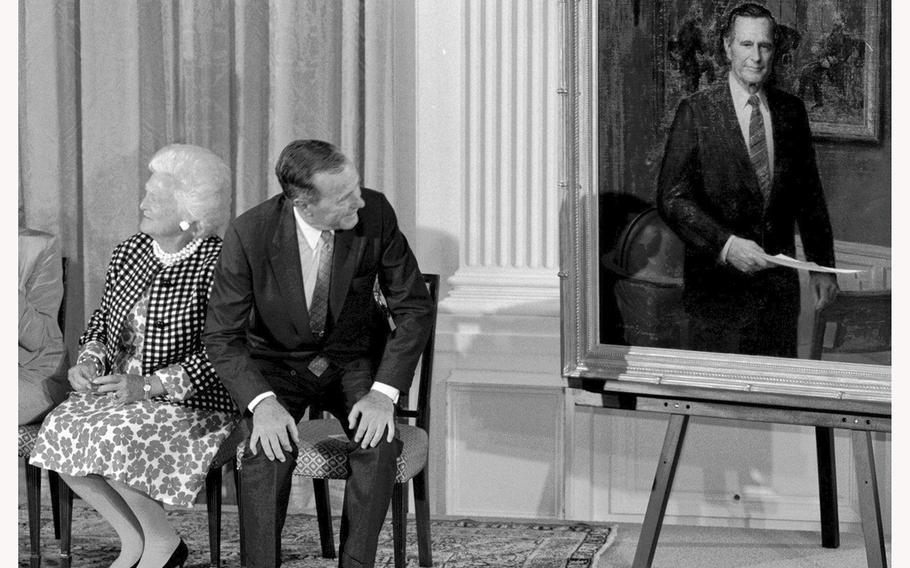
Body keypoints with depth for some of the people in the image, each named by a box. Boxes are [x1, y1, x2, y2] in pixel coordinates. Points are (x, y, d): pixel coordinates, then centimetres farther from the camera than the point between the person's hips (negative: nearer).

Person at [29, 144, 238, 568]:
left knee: (112, 441, -29)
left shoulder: (217, 263, -14)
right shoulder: (130, 252, 8)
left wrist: (147, 386, -22)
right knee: (60, 430, -18)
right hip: (118, 389, 7)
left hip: (192, 402, -7)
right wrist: (88, 362, -4)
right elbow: (102, 320, 18)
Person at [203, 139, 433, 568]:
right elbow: (221, 337, -17)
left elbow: (414, 307, -11)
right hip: (277, 362, -1)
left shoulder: (374, 213, -19)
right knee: (267, 450, -31)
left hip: (354, 358, 1)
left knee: (380, 443, -28)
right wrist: (261, 402, -33)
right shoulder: (249, 234, -23)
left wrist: (384, 391, -23)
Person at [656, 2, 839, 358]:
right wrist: (726, 245, -21)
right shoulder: (696, 113, -5)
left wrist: (822, 266, 12)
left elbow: (808, 194, 15)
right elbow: (672, 198, -10)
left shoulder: (790, 111, 8)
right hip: (718, 284, -4)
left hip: (779, 284, 4)